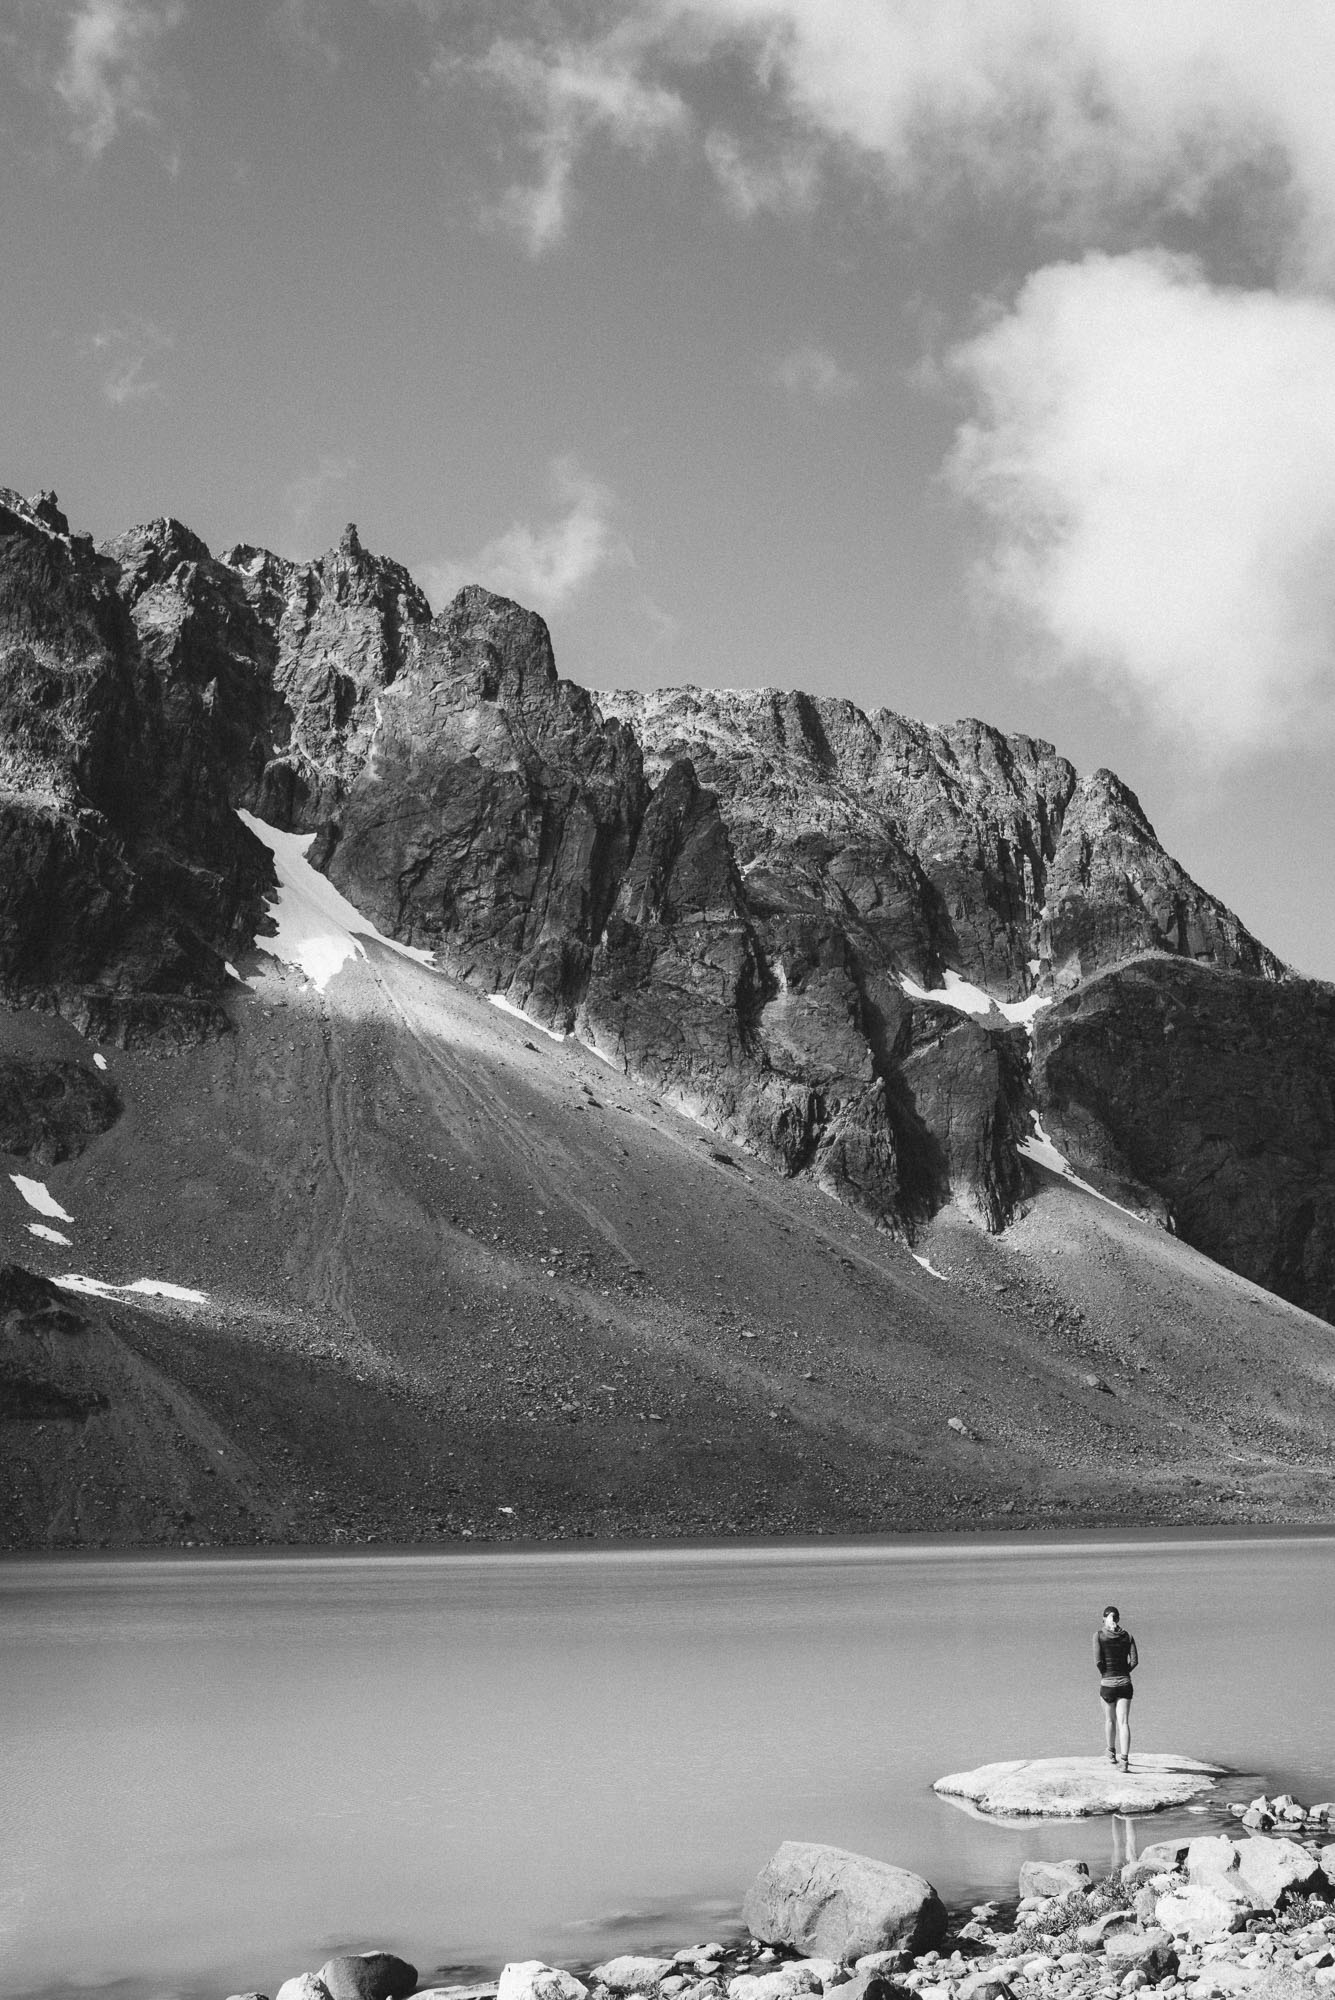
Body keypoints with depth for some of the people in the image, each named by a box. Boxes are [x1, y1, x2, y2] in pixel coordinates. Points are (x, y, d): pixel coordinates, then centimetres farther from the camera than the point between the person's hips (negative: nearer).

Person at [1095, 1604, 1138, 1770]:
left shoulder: (1099, 1635, -4)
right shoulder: (1127, 1636, 3)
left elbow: (1098, 1661, -12)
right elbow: (1135, 1660, -3)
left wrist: (1106, 1674, 6)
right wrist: (1123, 1672, 11)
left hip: (1107, 1683, -1)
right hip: (1125, 1683, 1)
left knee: (1109, 1720, 20)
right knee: (1123, 1722, -3)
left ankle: (1112, 1754, 35)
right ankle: (1124, 1759, -19)